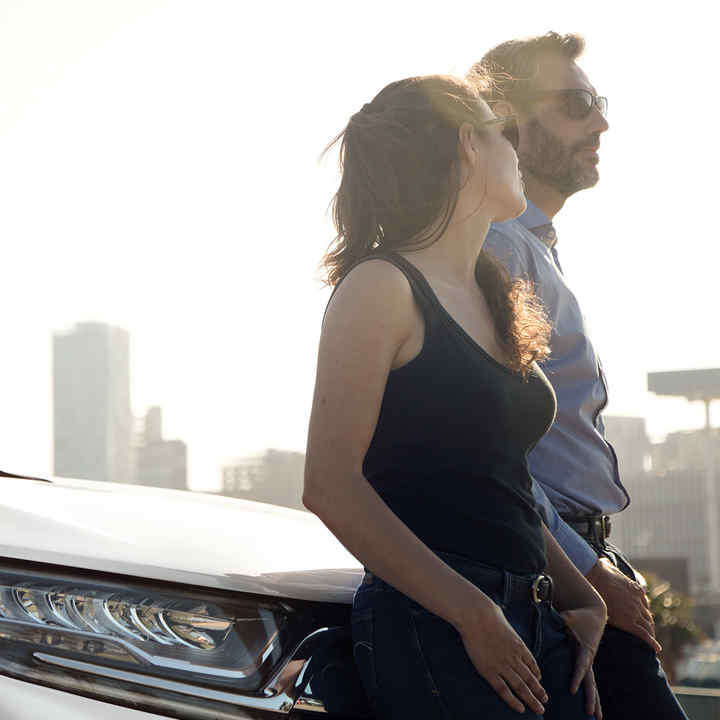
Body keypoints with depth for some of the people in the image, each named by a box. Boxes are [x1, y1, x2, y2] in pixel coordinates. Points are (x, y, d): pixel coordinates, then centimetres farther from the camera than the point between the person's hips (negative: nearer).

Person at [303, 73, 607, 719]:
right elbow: (331, 485, -14)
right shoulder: (382, 287, -6)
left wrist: (581, 600, 10)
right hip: (431, 629, -8)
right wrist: (473, 614, -18)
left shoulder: (490, 296, 19)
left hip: (532, 621, 8)